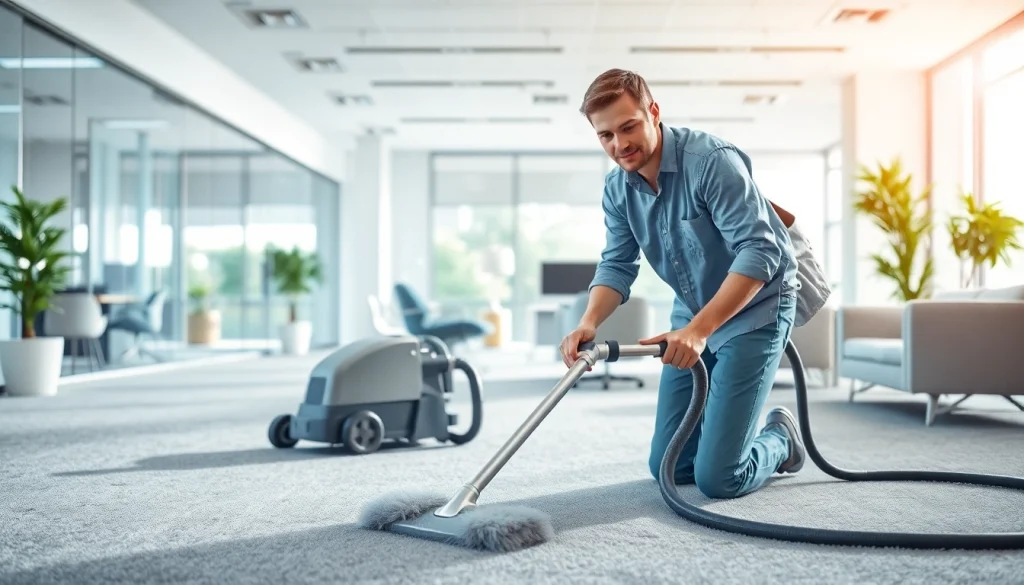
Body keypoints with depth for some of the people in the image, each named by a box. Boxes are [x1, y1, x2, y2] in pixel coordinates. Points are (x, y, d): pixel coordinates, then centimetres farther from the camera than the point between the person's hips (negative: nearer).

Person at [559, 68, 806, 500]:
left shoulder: (713, 161, -25)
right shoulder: (617, 189, -3)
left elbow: (759, 252, -29)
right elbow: (617, 265, -2)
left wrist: (699, 329, -37)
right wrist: (588, 324, -22)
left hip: (756, 310, -7)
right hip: (694, 318, 7)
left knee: (718, 479, -11)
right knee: (668, 467, 8)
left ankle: (780, 438, 20)